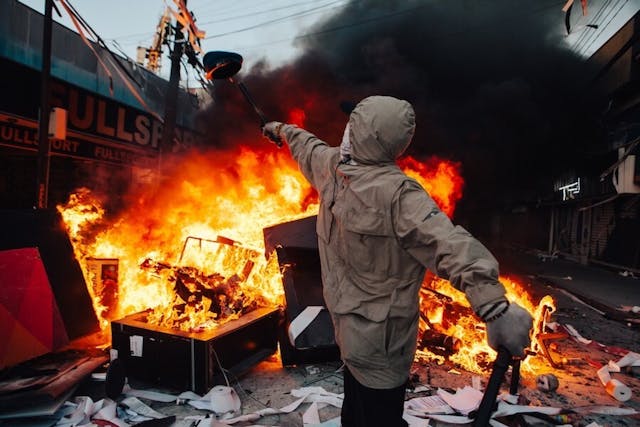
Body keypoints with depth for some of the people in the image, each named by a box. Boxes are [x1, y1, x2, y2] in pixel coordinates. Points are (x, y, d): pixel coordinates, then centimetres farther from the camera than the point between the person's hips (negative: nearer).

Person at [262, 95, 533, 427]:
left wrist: (283, 129, 37)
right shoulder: (399, 194, -26)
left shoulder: (331, 165, -7)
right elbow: (448, 245, -41)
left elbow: (308, 147, 15)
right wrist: (493, 302, -47)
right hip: (378, 336, -5)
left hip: (344, 319, 5)